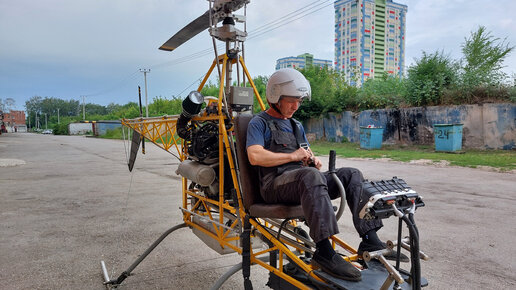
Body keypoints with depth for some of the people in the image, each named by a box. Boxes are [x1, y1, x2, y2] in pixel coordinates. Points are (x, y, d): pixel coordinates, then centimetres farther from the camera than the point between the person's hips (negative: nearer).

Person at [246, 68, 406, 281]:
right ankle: (324, 252, -40)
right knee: (310, 175, -38)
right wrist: (293, 156, -10)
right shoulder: (259, 123, 2)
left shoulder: (296, 125, 27)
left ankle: (369, 240, -14)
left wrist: (312, 160, 4)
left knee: (351, 175, -7)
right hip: (274, 185, -7)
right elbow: (255, 156, -15)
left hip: (303, 181, 8)